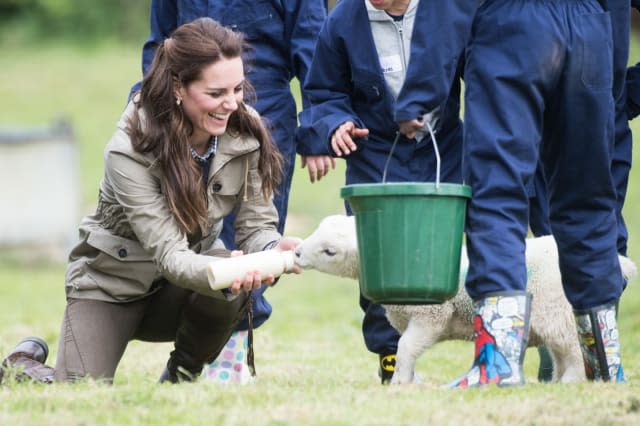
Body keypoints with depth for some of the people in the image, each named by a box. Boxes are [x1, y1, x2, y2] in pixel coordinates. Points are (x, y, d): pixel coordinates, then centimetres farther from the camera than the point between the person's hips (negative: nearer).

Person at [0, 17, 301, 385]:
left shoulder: (246, 131, -15)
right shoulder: (129, 151, -28)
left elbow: (257, 225, -11)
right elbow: (169, 254, -33)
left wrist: (273, 251, -37)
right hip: (114, 281, -3)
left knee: (233, 290, -33)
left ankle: (183, 377, -3)